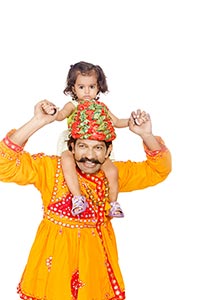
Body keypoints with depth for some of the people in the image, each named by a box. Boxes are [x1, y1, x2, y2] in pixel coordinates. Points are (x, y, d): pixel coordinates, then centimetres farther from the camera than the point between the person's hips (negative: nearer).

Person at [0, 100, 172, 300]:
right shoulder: (51, 168, -12)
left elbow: (159, 170, 1)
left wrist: (146, 135, -18)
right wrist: (37, 122, -30)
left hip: (96, 257, 3)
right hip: (56, 256, -2)